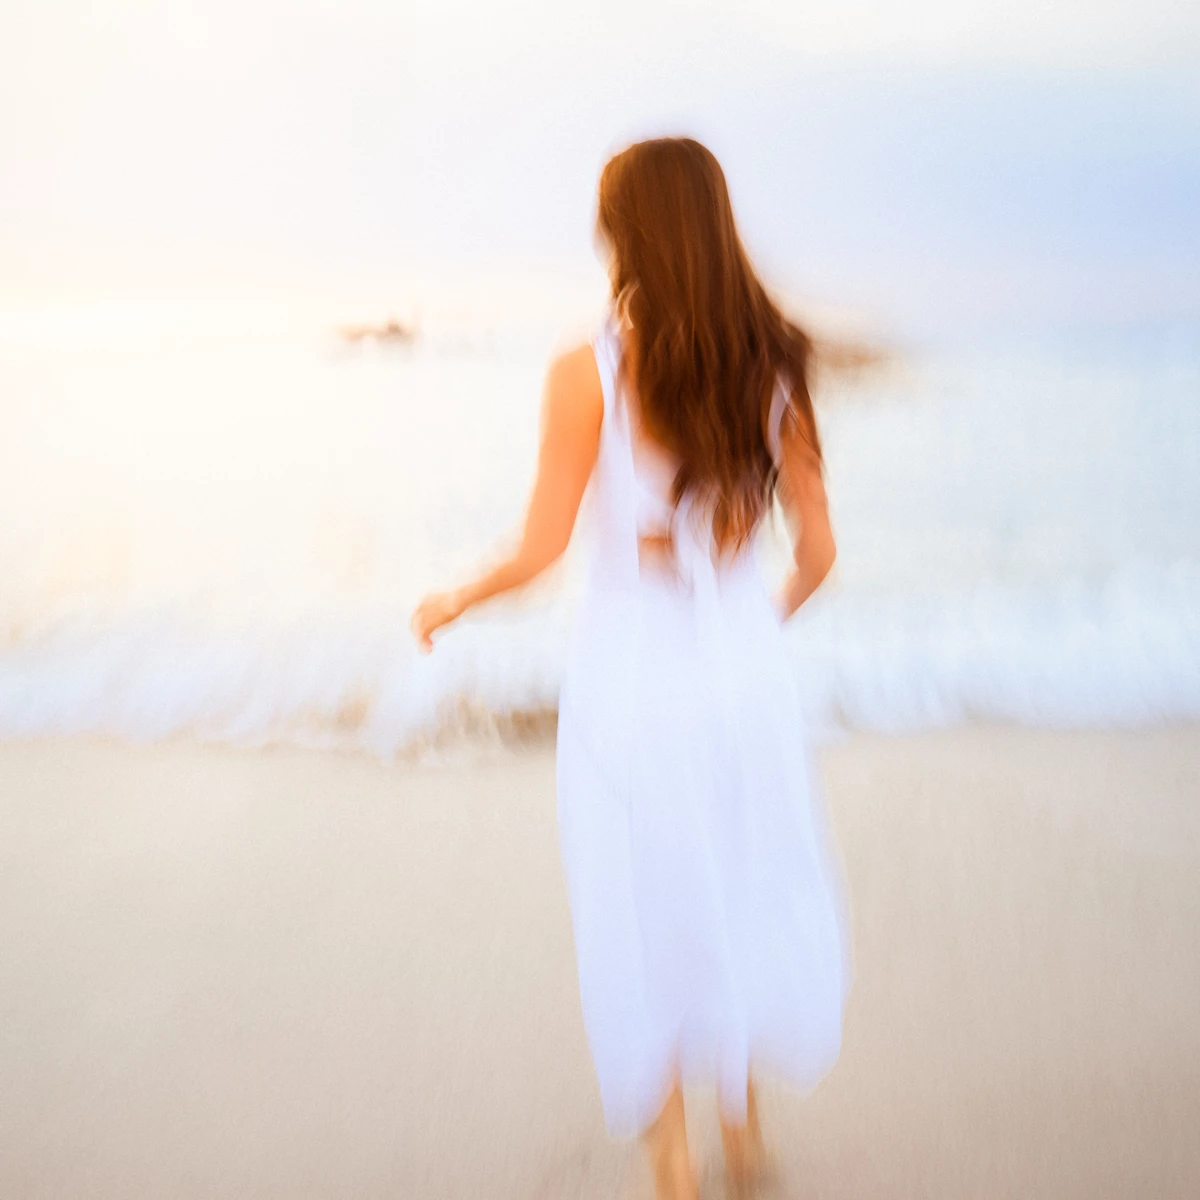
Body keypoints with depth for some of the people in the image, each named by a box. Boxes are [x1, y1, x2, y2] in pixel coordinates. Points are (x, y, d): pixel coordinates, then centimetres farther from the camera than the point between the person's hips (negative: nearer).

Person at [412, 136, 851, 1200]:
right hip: (745, 665, 3)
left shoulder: (589, 373, -12)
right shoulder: (776, 369, -2)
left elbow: (542, 548, -12)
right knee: (749, 898, 23)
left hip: (632, 669, -3)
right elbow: (818, 550, 2)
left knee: (647, 920, 15)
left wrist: (452, 602, 7)